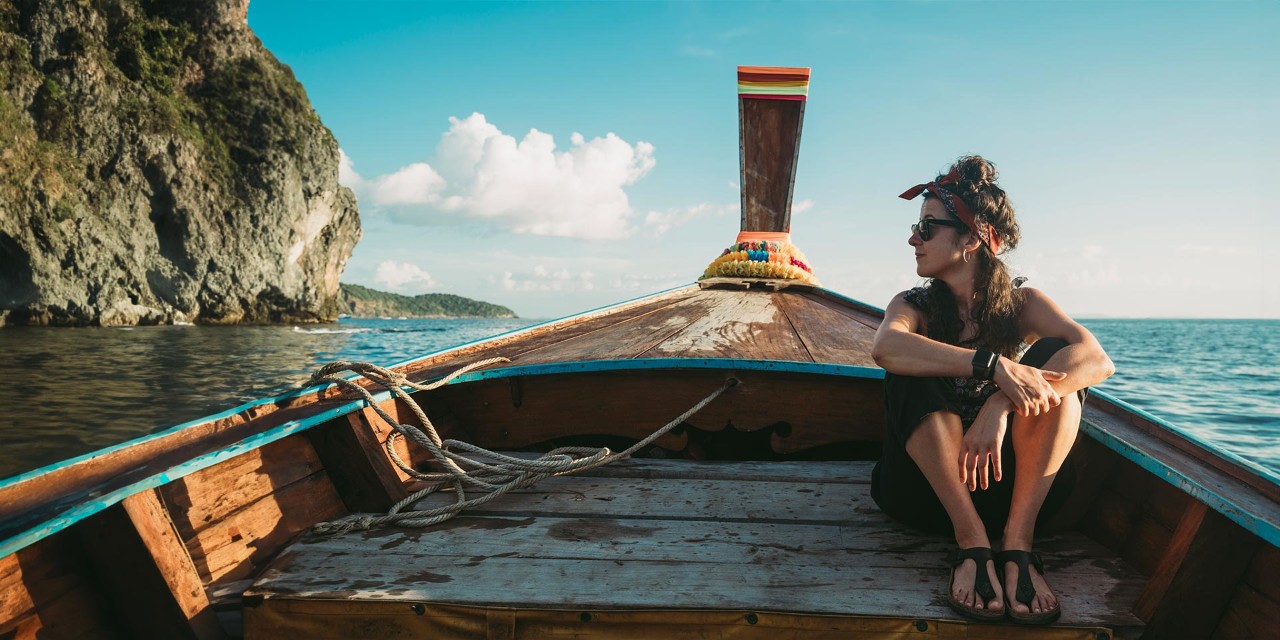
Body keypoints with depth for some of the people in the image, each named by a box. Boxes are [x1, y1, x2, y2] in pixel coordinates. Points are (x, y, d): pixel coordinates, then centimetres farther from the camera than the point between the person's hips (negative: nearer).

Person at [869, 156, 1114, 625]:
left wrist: (1002, 404, -35)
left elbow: (1098, 361, -21)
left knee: (1052, 359, -19)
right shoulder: (916, 305, -1)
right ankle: (971, 540, -27)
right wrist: (993, 365, -40)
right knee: (915, 371, -25)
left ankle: (1017, 538, -27)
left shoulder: (1022, 305, 0)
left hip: (1011, 482, 1)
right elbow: (886, 348, -28)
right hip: (926, 487, 0)